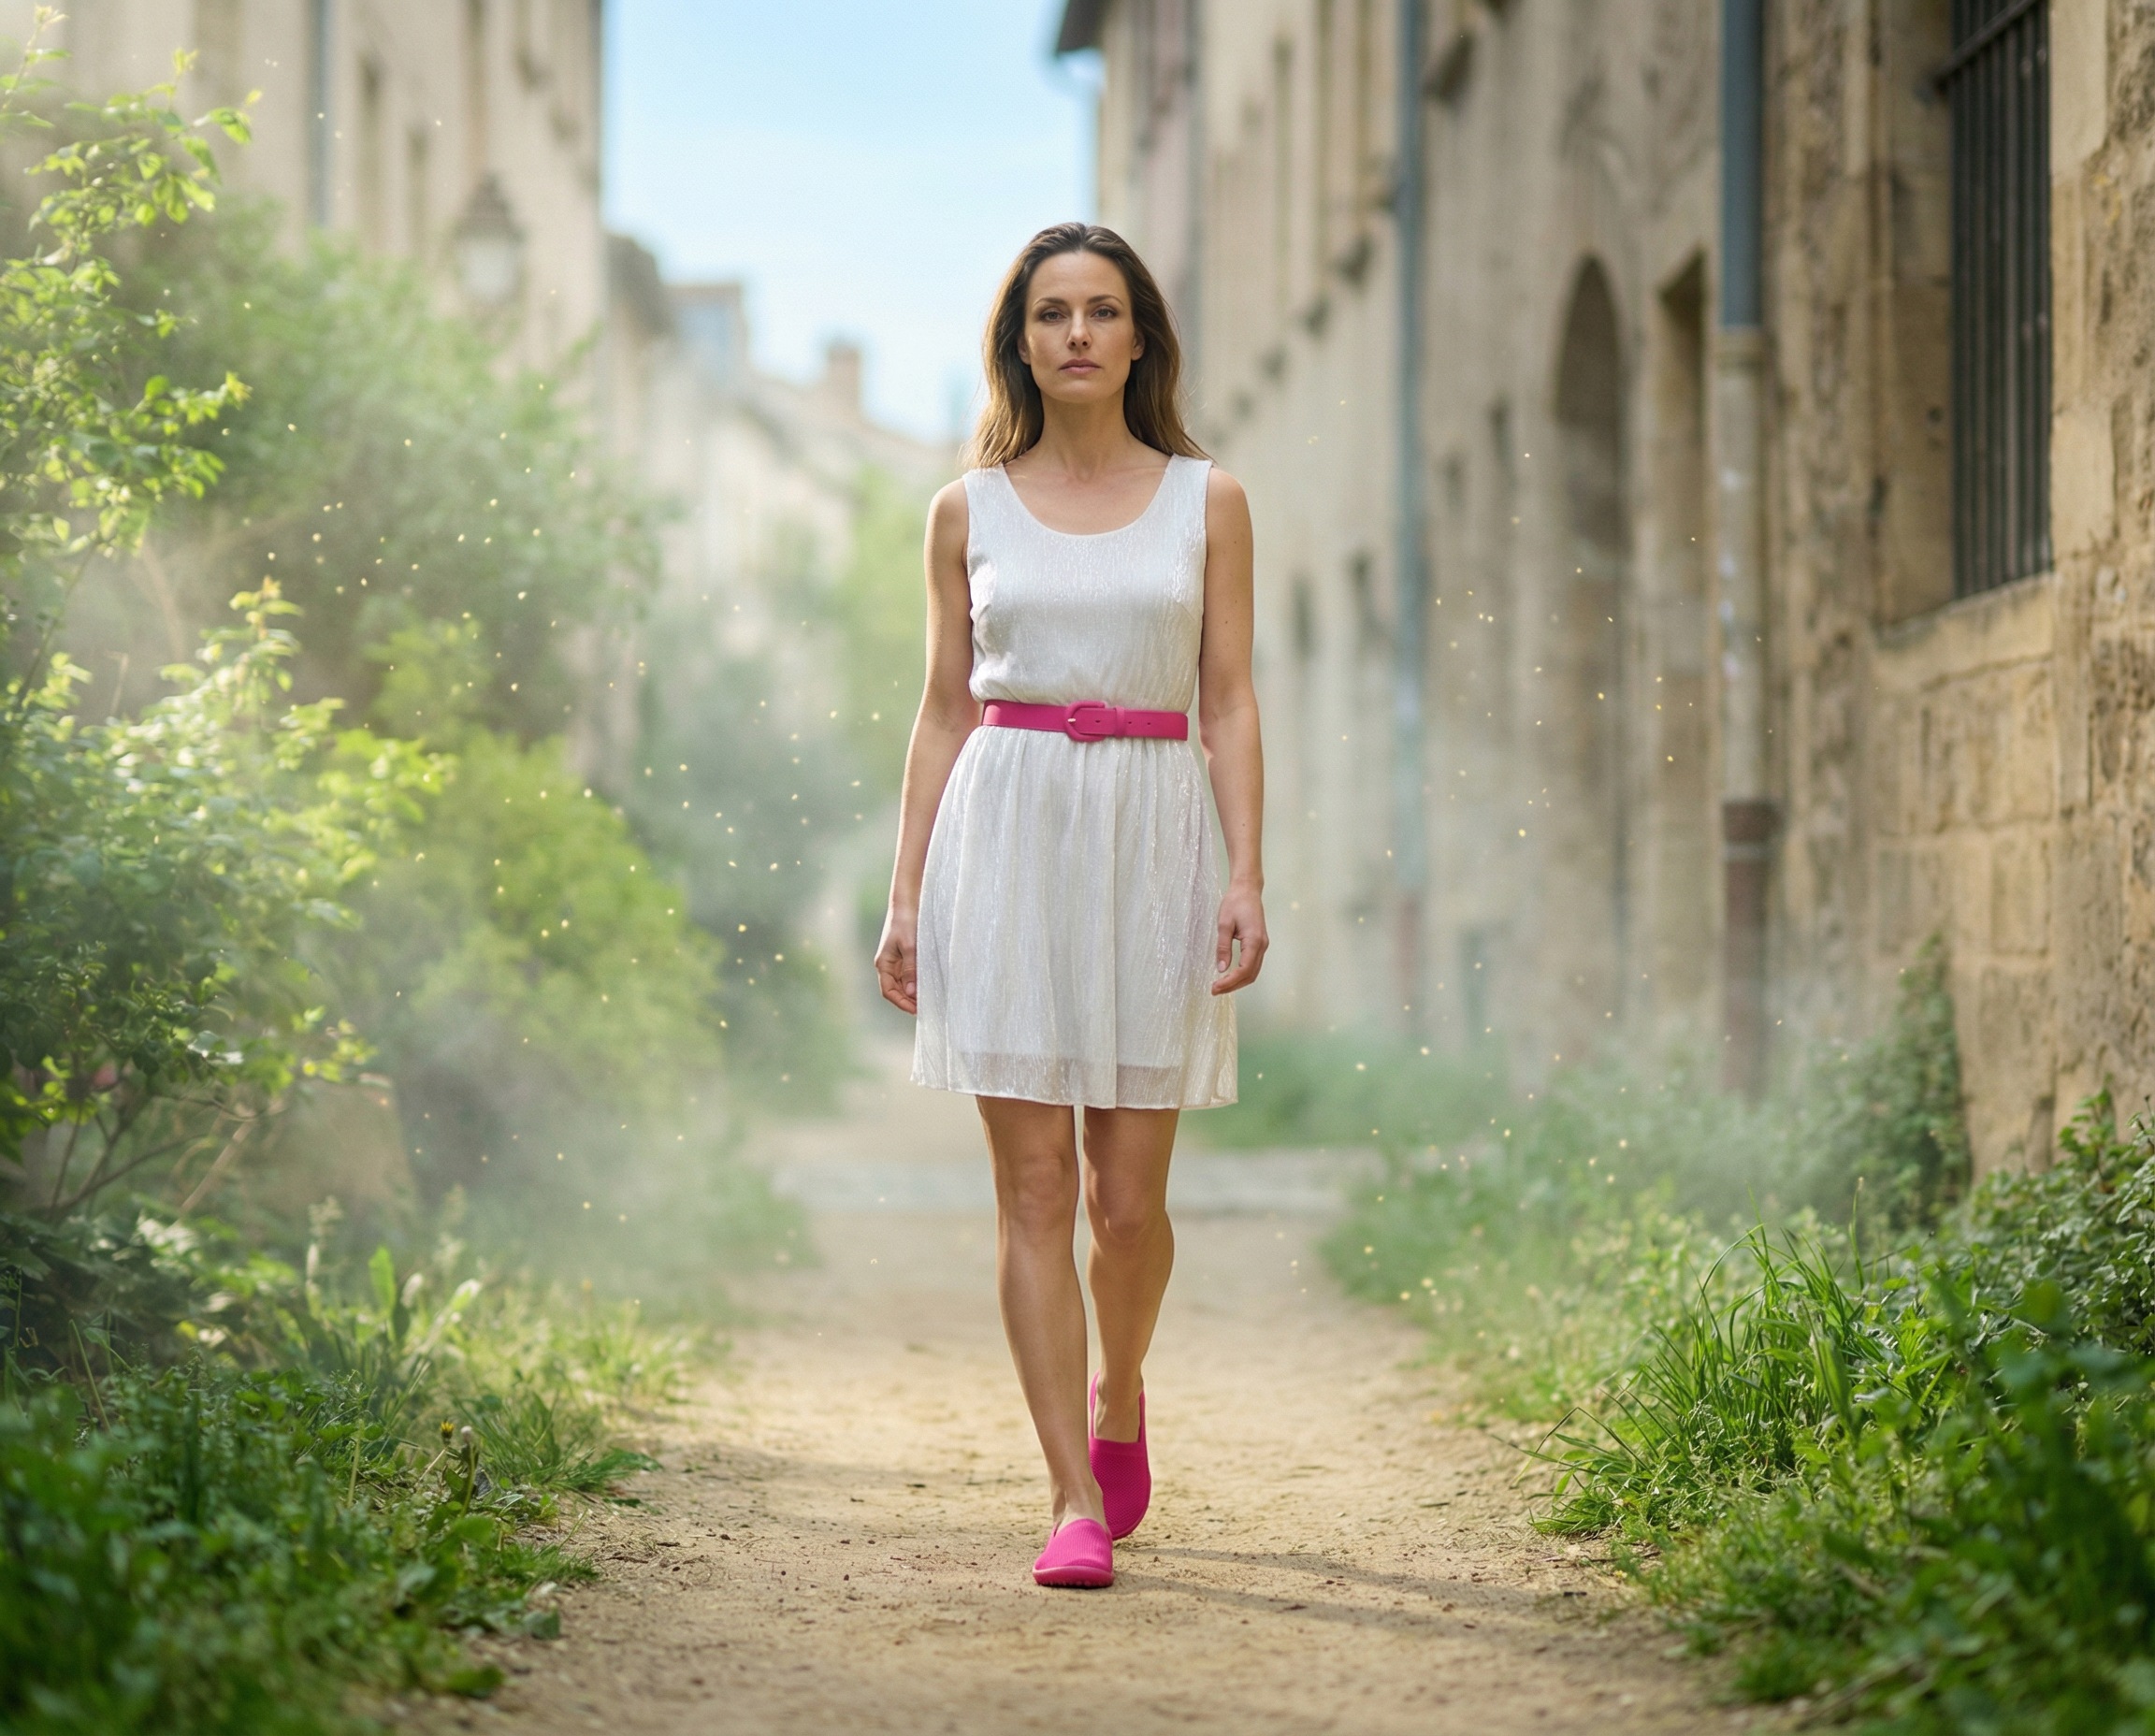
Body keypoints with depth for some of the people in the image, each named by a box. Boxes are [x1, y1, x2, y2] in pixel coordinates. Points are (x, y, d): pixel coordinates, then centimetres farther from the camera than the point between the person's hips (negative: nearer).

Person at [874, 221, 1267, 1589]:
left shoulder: (1207, 502, 7)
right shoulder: (969, 513, 8)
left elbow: (1231, 704, 4)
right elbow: (945, 711, 10)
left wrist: (1249, 876, -6)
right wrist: (907, 893, 5)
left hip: (1150, 839, 0)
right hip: (1006, 831, 0)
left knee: (1129, 1195, 1)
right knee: (1035, 1188, -5)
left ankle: (1118, 1394, 32)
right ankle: (1076, 1501, -1)